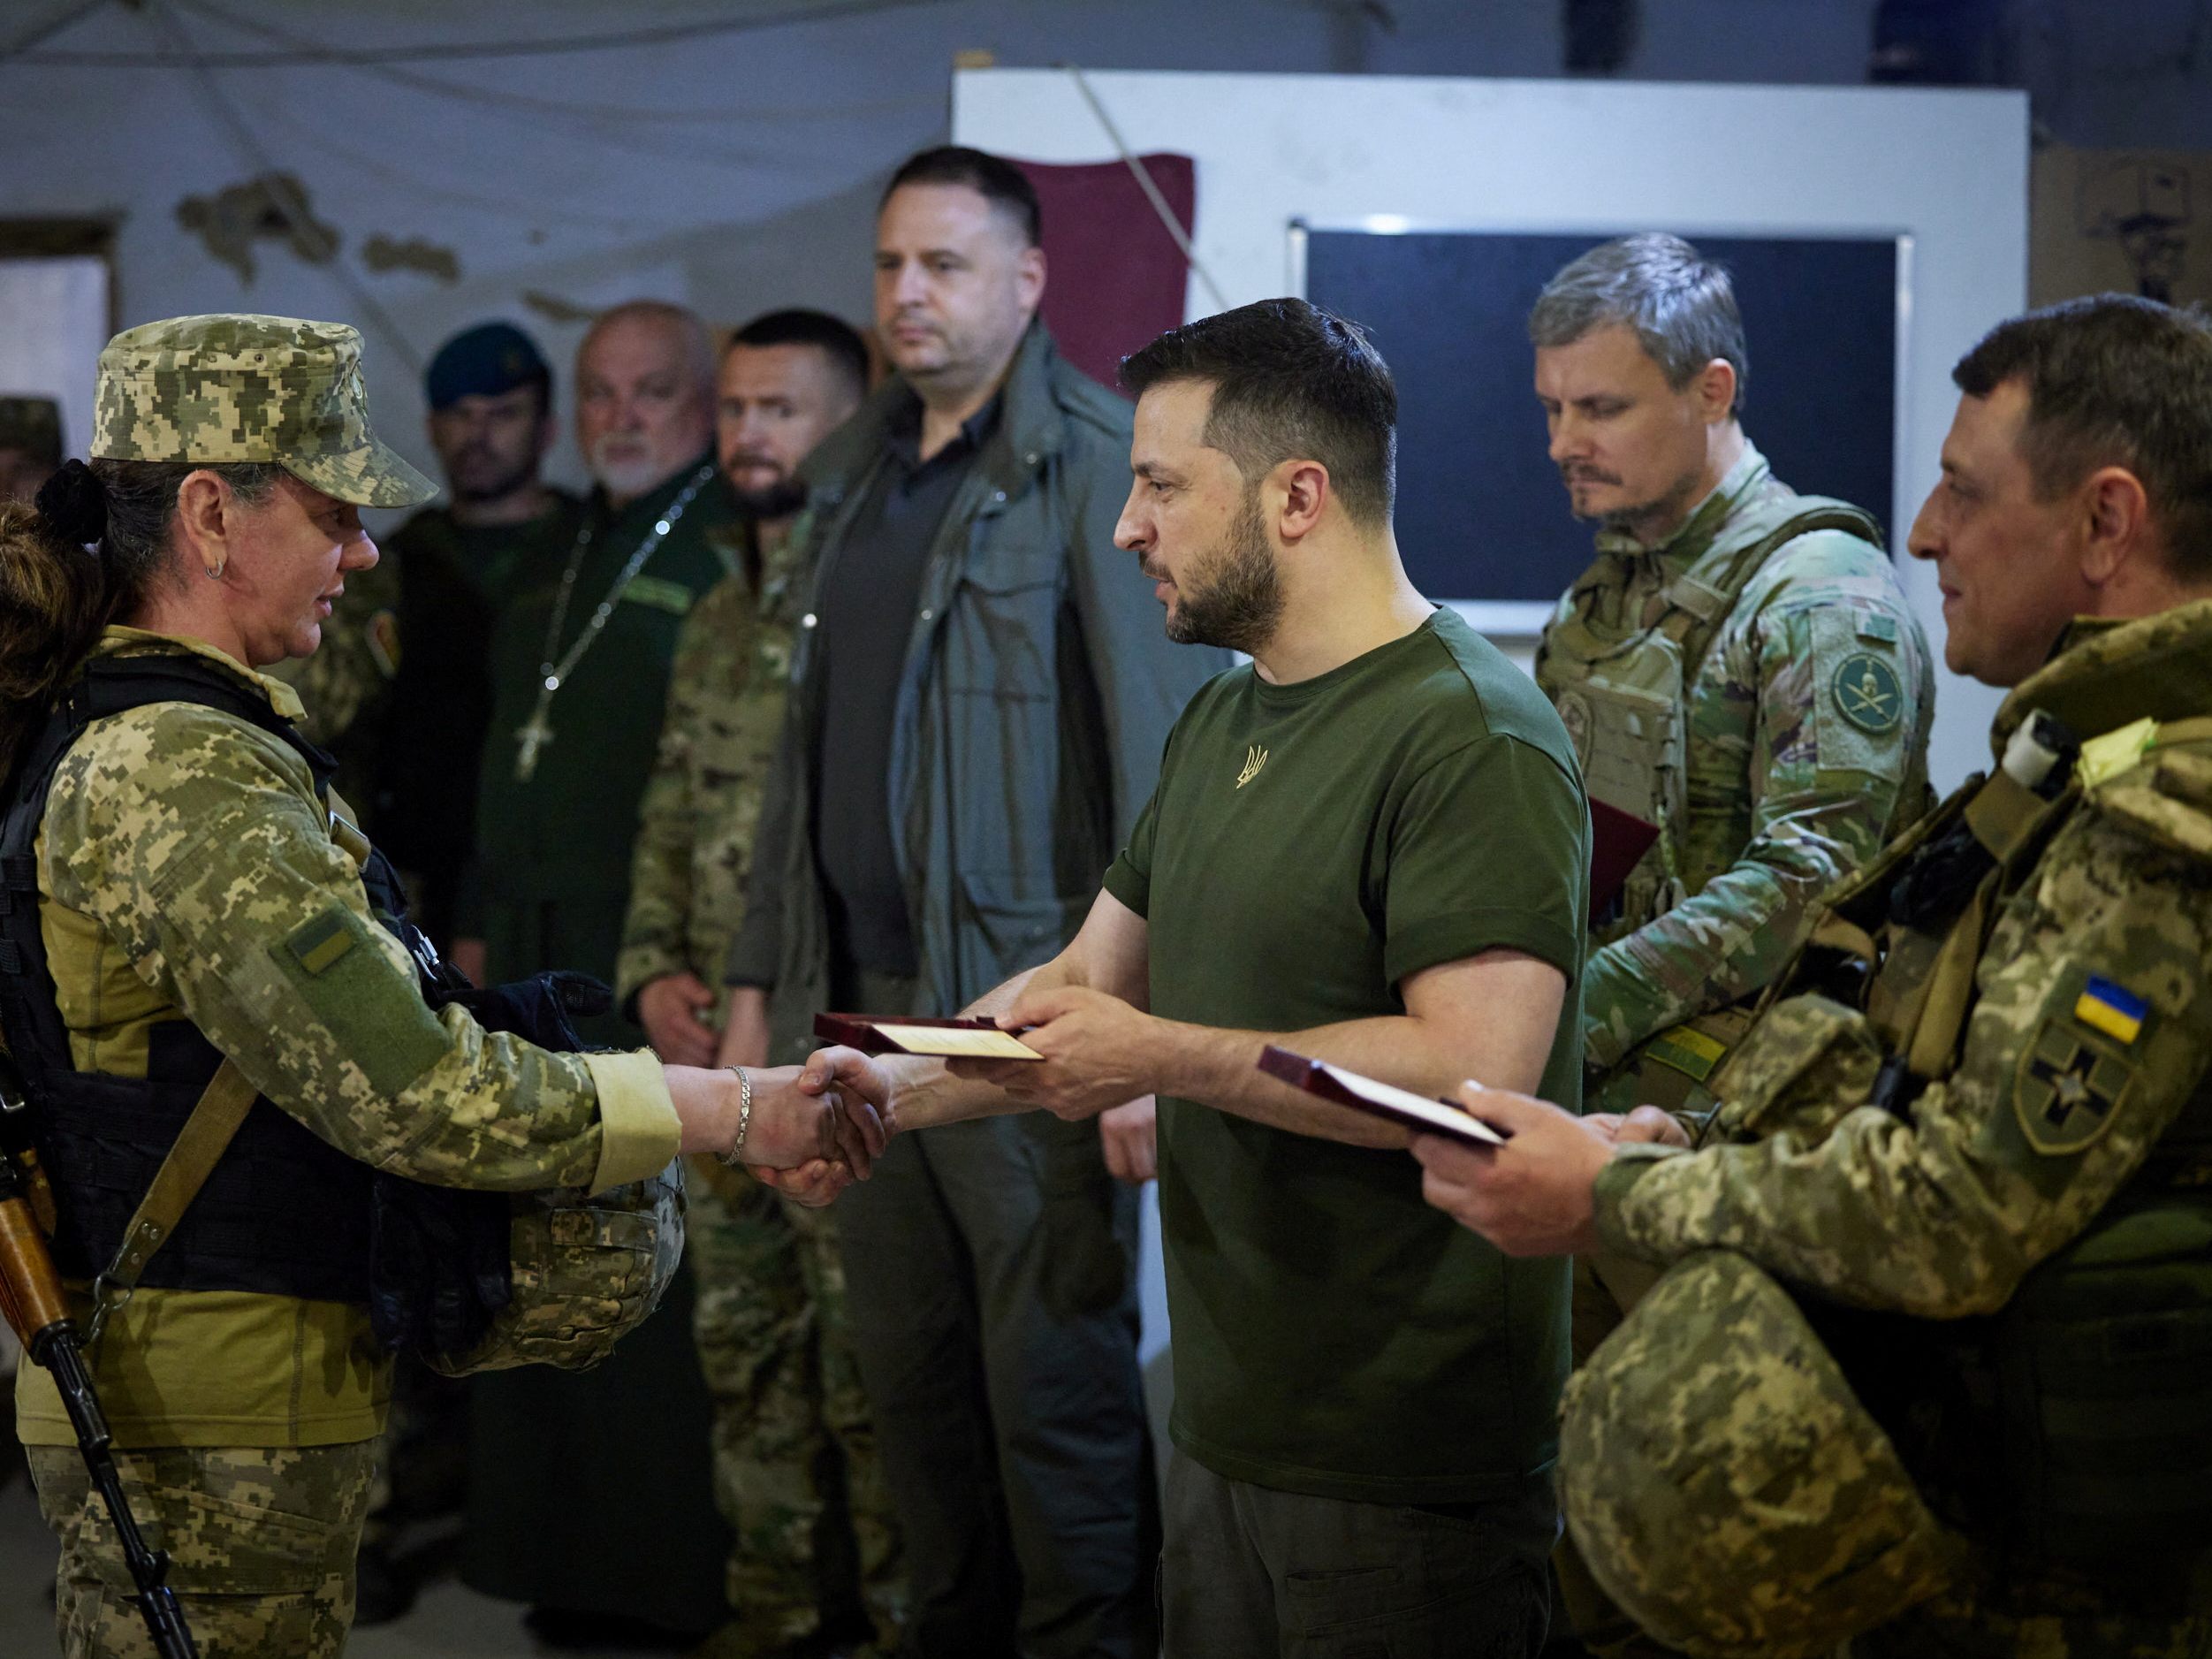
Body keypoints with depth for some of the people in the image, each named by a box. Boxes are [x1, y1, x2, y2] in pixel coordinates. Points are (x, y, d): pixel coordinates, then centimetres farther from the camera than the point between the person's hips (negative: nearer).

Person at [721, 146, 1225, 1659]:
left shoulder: (1098, 463, -9)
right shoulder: (854, 476, 16)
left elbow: (1169, 762, -15)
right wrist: (760, 985, 17)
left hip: (1026, 1017, -7)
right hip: (863, 1007, 7)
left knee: (1056, 1387, -2)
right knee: (910, 1373, 14)